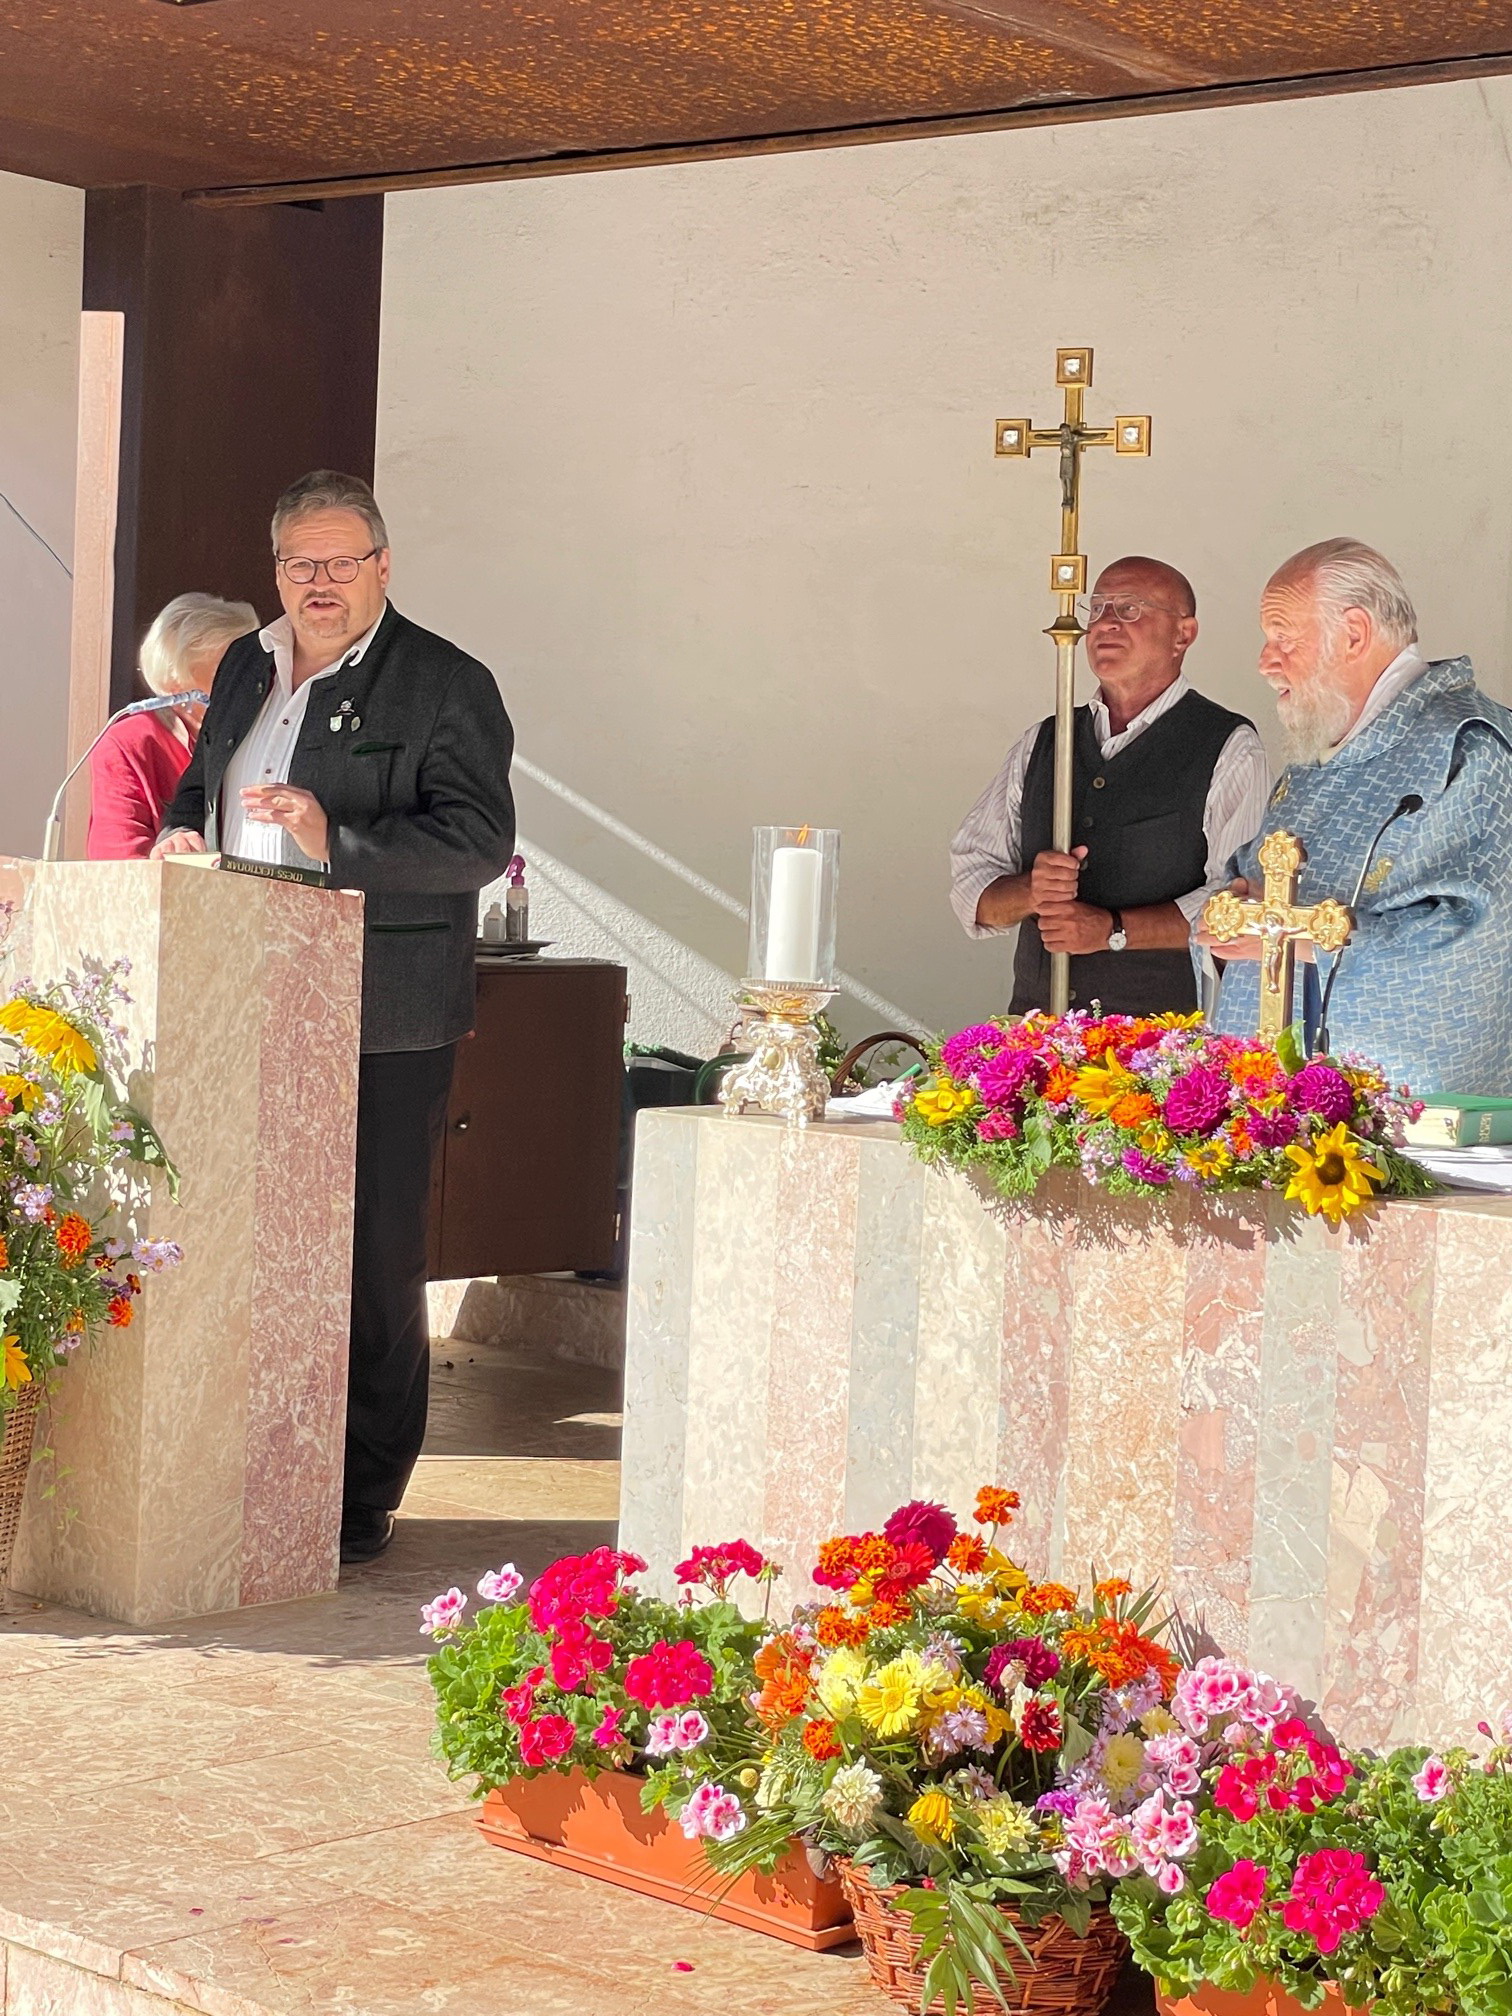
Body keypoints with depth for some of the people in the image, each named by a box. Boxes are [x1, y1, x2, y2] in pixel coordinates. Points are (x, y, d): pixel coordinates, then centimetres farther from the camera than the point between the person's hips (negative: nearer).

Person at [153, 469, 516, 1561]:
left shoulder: (447, 685, -5)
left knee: (373, 1263, -1)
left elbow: (480, 839, -15)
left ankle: (363, 1500, 8)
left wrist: (337, 844, -25)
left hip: (381, 1026, -6)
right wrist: (184, 835, 6)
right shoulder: (248, 669, 17)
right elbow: (202, 783, 30)